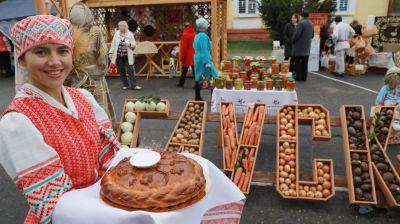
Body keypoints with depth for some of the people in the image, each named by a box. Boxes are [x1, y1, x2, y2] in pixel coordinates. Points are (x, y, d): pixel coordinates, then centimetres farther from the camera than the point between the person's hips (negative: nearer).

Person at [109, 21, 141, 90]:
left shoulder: (130, 34, -2)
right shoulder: (116, 33, 5)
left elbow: (134, 44, -2)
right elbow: (113, 43, 7)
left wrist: (129, 44, -23)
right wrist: (111, 52, 2)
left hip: (127, 56, -3)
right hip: (118, 56, 3)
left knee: (130, 70, -5)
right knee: (121, 71, 6)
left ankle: (133, 85, -1)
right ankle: (125, 84, 18)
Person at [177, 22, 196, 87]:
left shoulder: (185, 34, -10)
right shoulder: (195, 34, 4)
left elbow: (183, 47, -11)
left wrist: (182, 57, -6)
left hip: (187, 56, -4)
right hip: (194, 55, 4)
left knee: (184, 70, 8)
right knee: (195, 70, 2)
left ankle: (181, 83, 19)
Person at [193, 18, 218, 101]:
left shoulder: (197, 35, 13)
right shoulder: (203, 36, -15)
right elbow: (205, 50, -20)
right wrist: (207, 62, -21)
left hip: (197, 59, 9)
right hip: (203, 60, -9)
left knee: (198, 78, 9)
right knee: (213, 77, -2)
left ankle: (198, 97, 13)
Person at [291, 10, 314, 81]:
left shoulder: (301, 23, -14)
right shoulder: (311, 24, 13)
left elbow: (296, 34, -19)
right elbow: (312, 35, 18)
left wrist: (293, 40, -2)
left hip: (299, 47, -8)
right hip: (307, 47, 8)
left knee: (298, 63, -1)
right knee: (304, 63, 9)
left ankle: (298, 77, 1)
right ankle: (304, 77, 11)